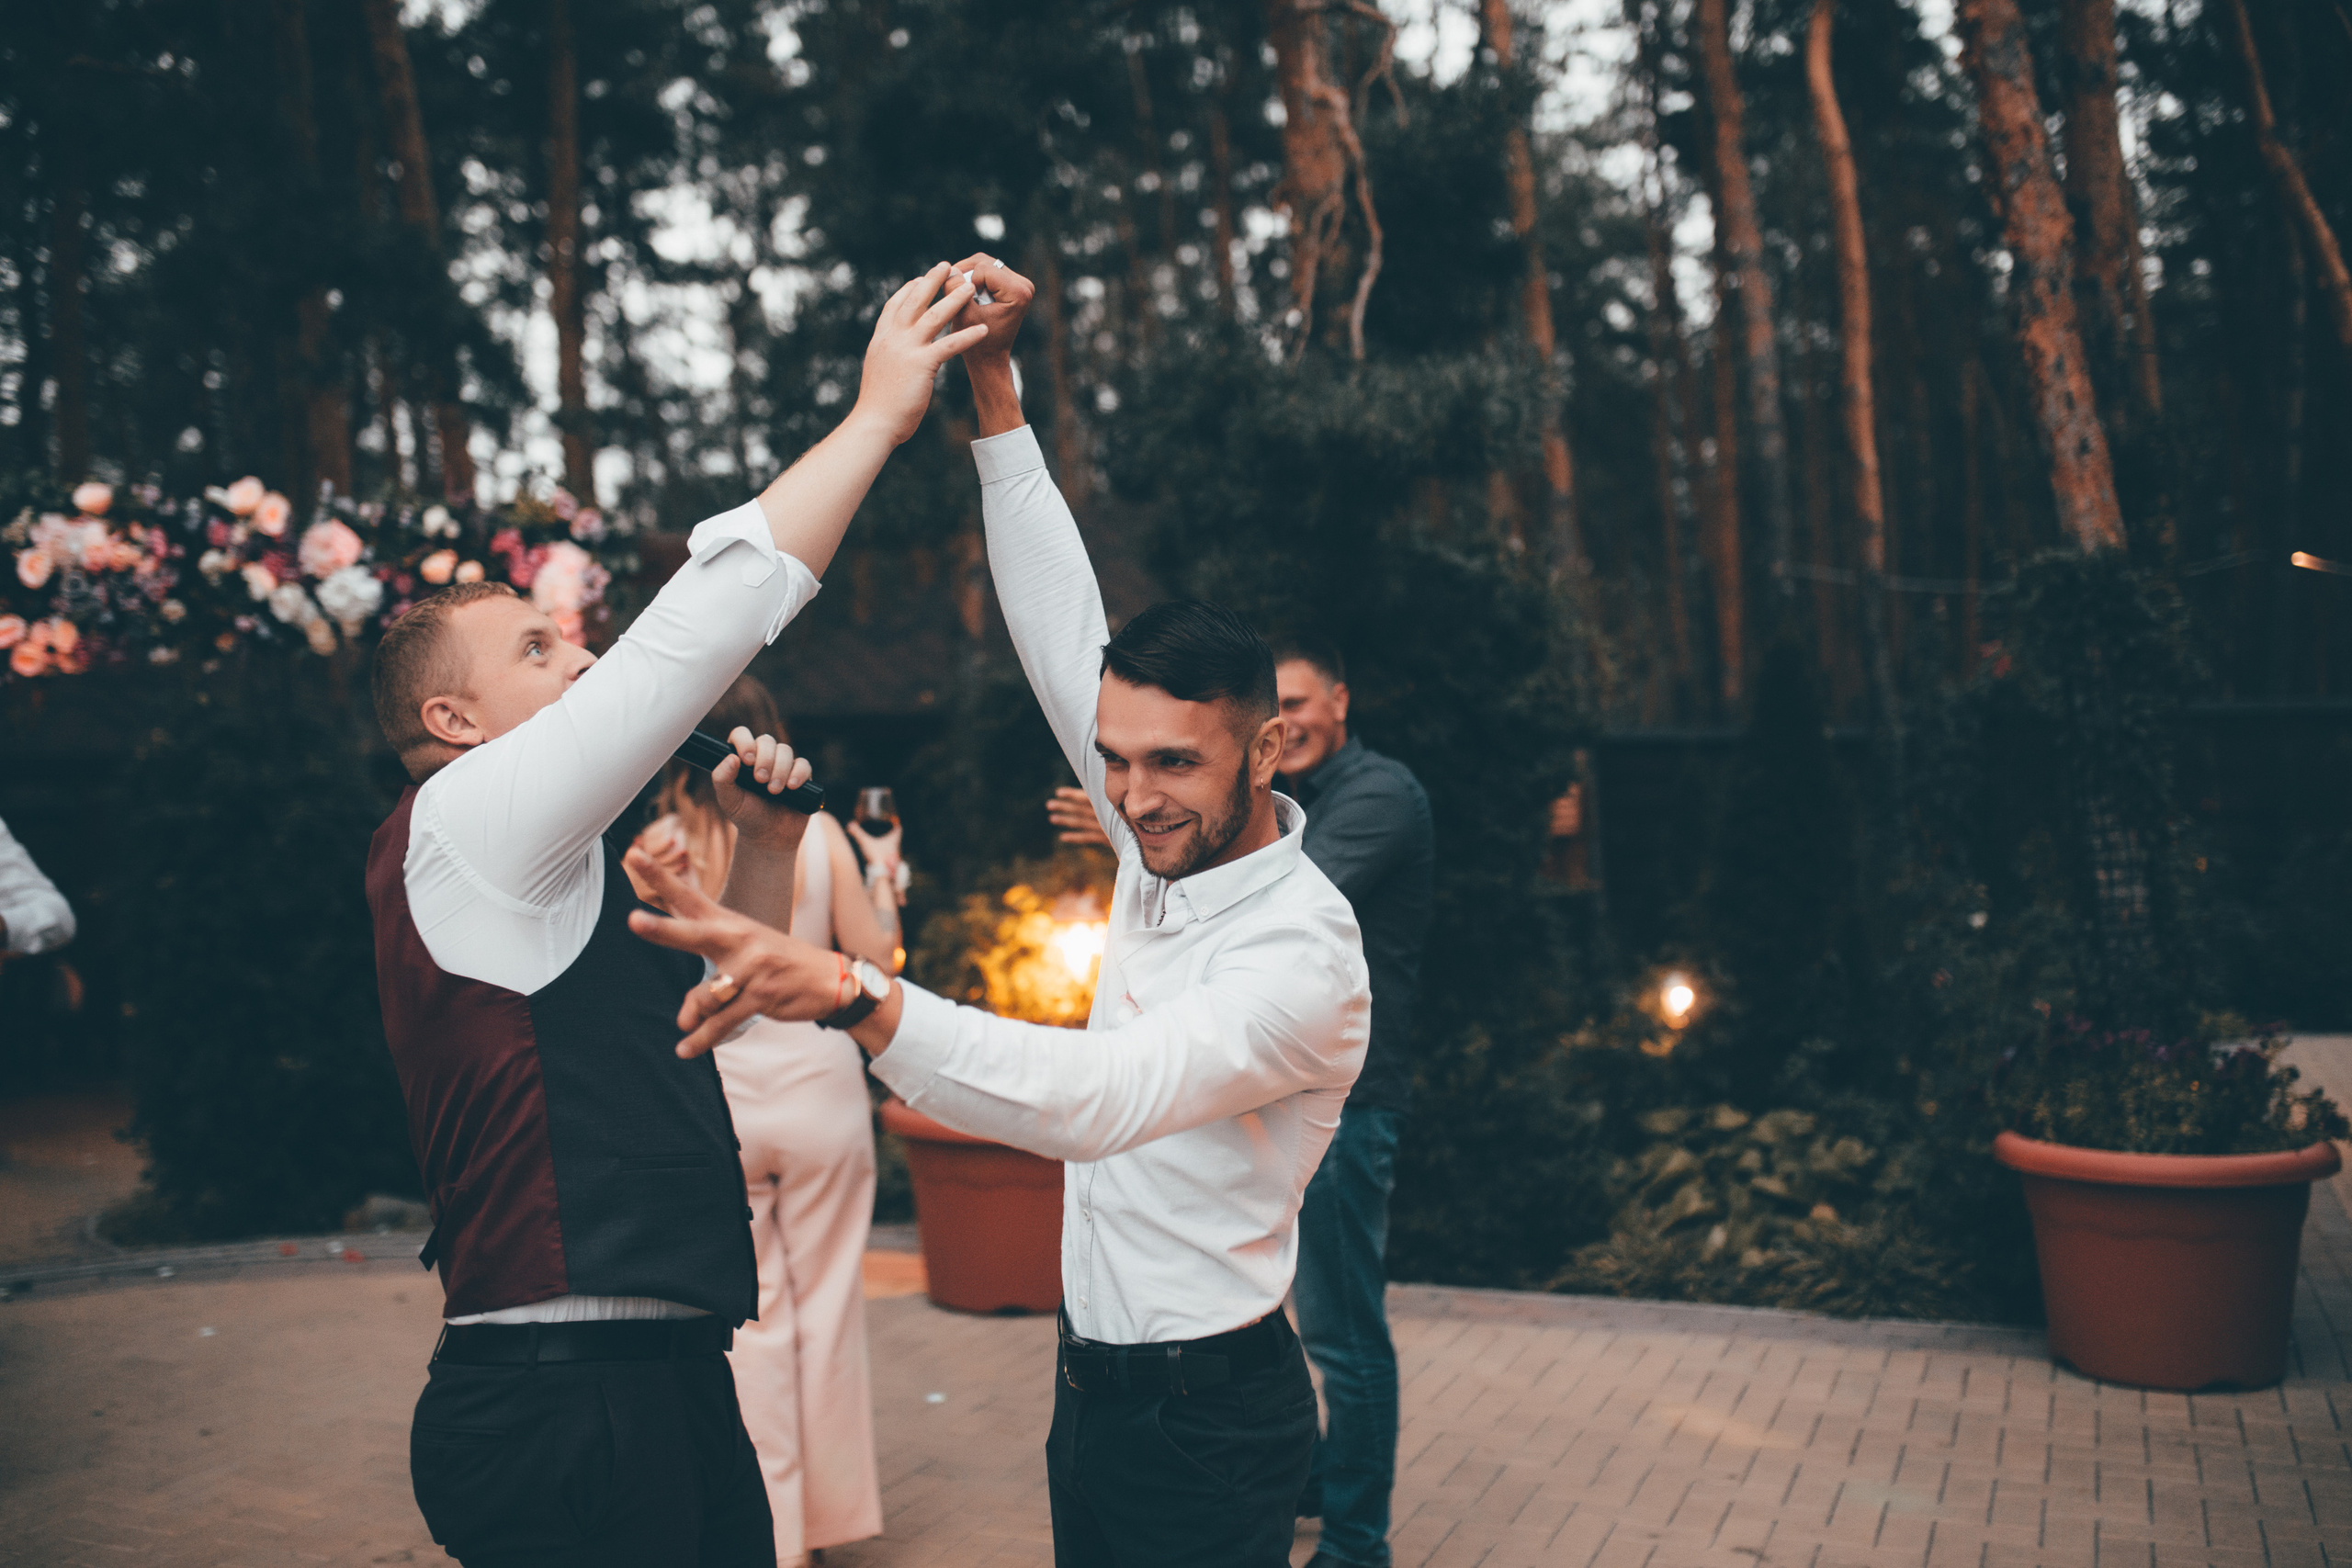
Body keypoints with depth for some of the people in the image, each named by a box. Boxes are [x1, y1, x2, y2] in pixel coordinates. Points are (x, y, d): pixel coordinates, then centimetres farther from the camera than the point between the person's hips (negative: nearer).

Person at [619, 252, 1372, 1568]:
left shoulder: (1304, 951, -24)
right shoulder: (1174, 849, -1)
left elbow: (1094, 1102, -39)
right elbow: (1065, 629, 3)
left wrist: (847, 992, -51)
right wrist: (994, 384, 0)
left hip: (1206, 1428, -8)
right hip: (1096, 1395, 8)